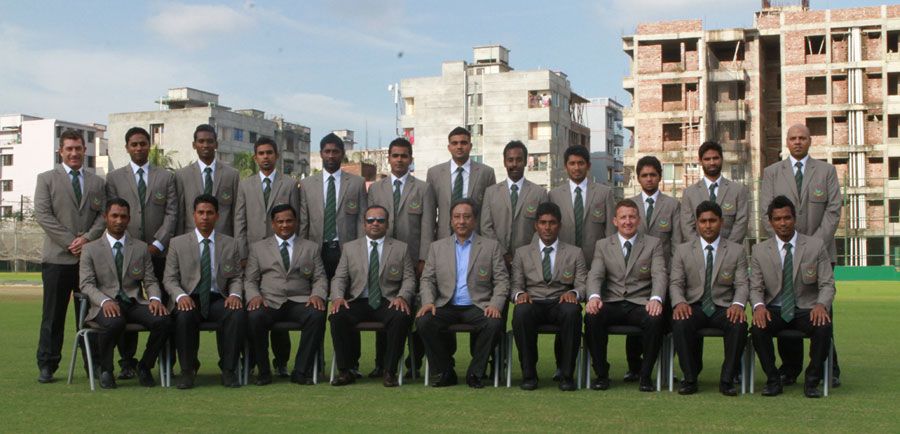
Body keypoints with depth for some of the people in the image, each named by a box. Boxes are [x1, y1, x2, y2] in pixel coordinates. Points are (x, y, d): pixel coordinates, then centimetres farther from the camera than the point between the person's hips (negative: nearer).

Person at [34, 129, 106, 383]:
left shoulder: (97, 182, 15)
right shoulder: (46, 179, 7)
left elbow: (103, 215, 7)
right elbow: (43, 214, -3)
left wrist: (87, 239, -10)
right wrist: (70, 242, -11)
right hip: (57, 257, -2)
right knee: (53, 315, 0)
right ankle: (47, 365, 6)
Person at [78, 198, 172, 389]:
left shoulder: (141, 248, 17)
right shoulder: (90, 249, 10)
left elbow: (150, 281, 13)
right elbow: (86, 284, -1)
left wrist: (155, 298, -11)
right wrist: (105, 301, -21)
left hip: (135, 303, 3)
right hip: (107, 306, -2)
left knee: (164, 320, -28)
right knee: (114, 322, -39)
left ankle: (144, 366, -4)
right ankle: (105, 370, -11)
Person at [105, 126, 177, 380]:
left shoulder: (166, 177, 12)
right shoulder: (114, 178, 11)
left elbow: (171, 213, 4)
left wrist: (157, 244, -6)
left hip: (158, 252, 0)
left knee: (162, 306, -4)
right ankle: (127, 362, 4)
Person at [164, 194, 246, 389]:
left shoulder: (230, 244, 14)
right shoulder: (177, 243, 10)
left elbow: (236, 278, 13)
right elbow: (169, 279, 5)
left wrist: (235, 294, -10)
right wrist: (181, 296, -16)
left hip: (219, 299, 1)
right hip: (189, 299, -1)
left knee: (238, 315, -32)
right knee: (184, 316, -36)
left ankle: (228, 369, -19)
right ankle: (187, 370, -18)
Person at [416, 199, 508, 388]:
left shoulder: (491, 246, 10)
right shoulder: (437, 247, 15)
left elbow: (502, 281, 4)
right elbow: (427, 279, 11)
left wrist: (495, 304, -14)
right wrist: (428, 302, -10)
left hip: (478, 307, -1)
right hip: (446, 307, 1)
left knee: (495, 323, -32)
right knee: (423, 321, -28)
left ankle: (475, 373, -12)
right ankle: (446, 372, -10)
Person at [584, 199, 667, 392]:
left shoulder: (653, 244, 11)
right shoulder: (603, 245, 15)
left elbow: (660, 275, -3)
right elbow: (595, 275, 2)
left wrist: (656, 299, -25)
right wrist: (594, 296, -22)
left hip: (641, 304, -1)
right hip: (611, 304, 1)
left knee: (656, 319, -34)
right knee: (592, 316, -31)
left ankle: (645, 375, -15)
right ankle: (601, 374, -15)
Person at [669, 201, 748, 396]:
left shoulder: (736, 250, 11)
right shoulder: (683, 250, 11)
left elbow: (742, 284, 3)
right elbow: (675, 283, 4)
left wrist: (738, 304, -20)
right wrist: (679, 302, -18)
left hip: (724, 307, 0)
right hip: (694, 307, 0)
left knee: (739, 324, -33)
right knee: (680, 323, -33)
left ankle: (727, 380, -20)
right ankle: (690, 378, -20)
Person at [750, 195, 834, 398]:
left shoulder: (816, 246, 2)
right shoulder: (760, 250, 5)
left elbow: (827, 284, 0)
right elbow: (755, 288, 4)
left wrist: (821, 304, -22)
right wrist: (758, 306, -19)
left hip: (807, 310, 0)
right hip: (775, 311, 1)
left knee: (824, 327, -32)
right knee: (758, 328, -31)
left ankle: (812, 381, -12)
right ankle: (773, 380, -13)